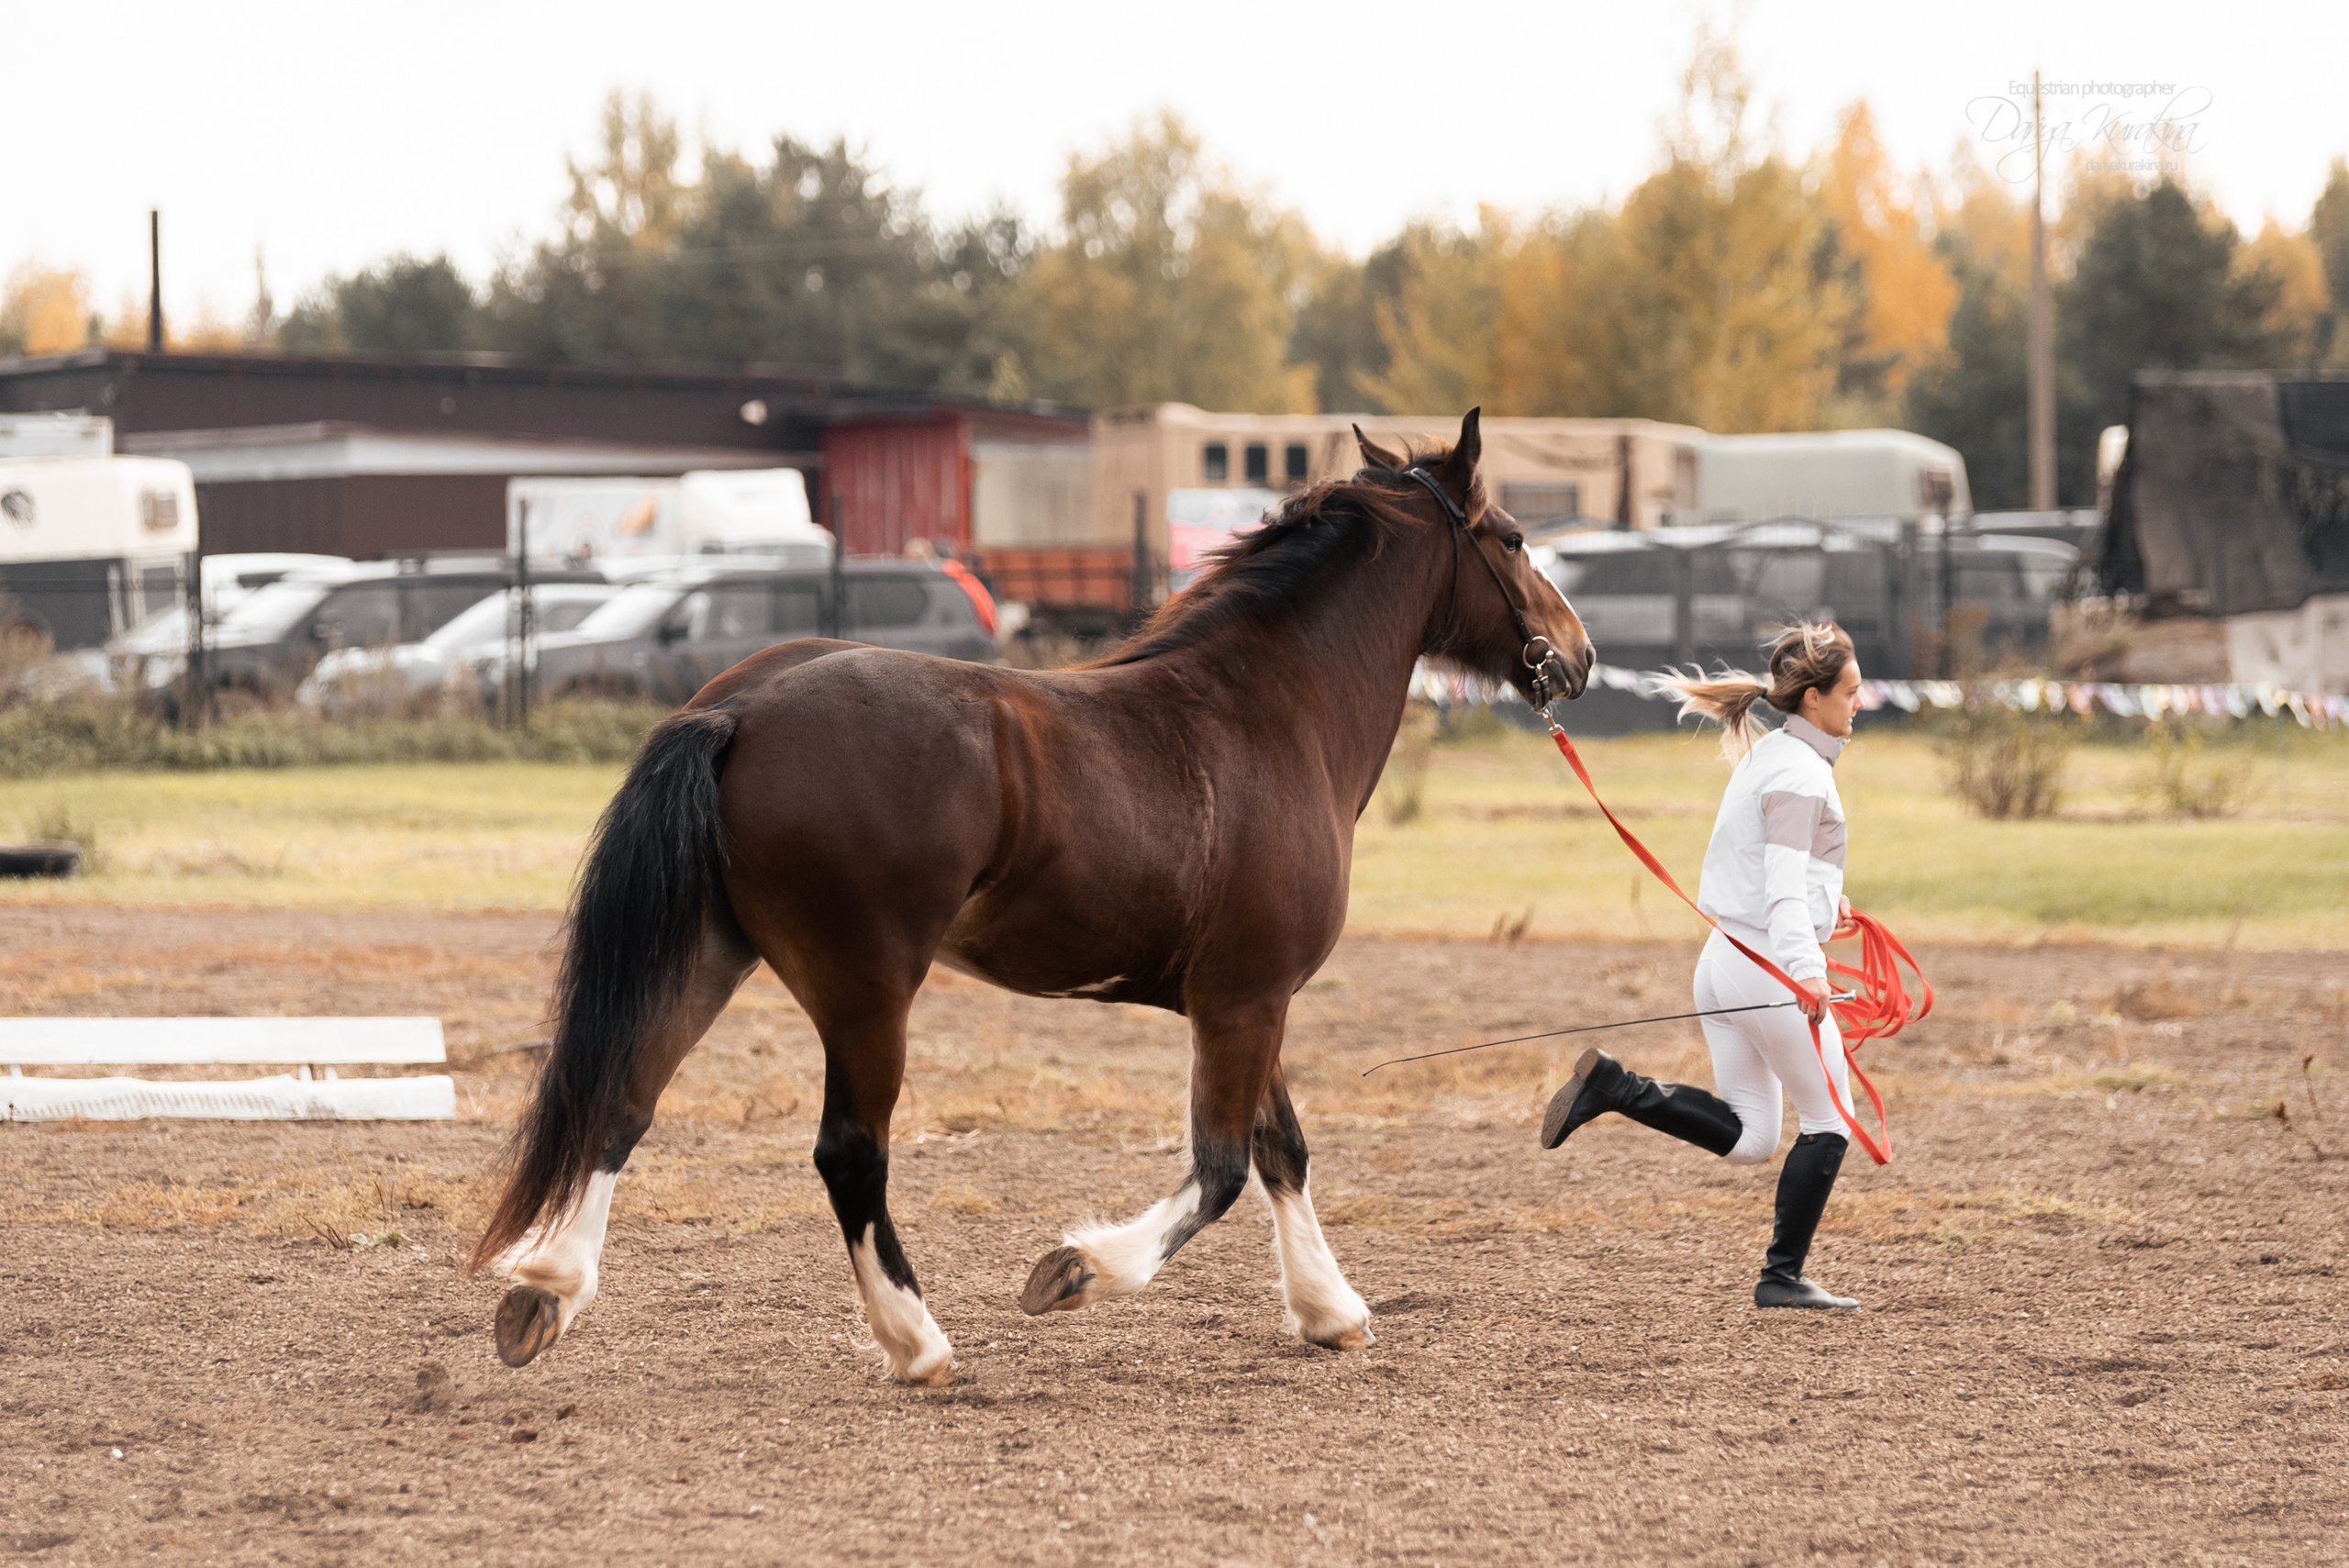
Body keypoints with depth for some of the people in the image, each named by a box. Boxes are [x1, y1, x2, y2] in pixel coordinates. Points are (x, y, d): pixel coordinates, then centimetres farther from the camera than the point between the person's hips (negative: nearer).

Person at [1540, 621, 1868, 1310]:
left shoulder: (1764, 754, 14)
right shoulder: (1799, 773, -15)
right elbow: (1784, 886, -25)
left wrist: (1821, 896, 41)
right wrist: (1805, 967, -38)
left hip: (1723, 959, 9)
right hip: (1770, 965, -9)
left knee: (1747, 1139, 12)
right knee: (1827, 1122, 6)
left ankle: (1614, 1086, -3)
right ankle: (1783, 1276, 8)